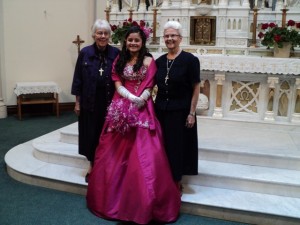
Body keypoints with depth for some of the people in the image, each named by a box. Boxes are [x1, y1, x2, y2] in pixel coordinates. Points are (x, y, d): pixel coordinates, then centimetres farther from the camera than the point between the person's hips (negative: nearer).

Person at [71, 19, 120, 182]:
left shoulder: (116, 53, -2)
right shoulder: (85, 53, -3)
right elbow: (78, 79, 1)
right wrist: (77, 102, 0)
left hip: (109, 103, 0)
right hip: (90, 102, 0)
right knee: (91, 135, 10)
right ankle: (92, 166, 28)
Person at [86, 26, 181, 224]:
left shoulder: (149, 61, 1)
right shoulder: (119, 60, 11)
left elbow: (148, 87, -4)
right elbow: (118, 84, 2)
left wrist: (139, 101, -21)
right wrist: (132, 98, -14)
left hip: (142, 111, -3)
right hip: (121, 109, 4)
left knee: (143, 156, -7)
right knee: (115, 154, 7)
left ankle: (143, 202, 7)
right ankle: (115, 197, 25)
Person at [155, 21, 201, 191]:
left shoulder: (190, 60, -9)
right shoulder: (160, 61, 7)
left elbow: (196, 89, -9)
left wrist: (192, 113, -12)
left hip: (180, 111, -5)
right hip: (161, 110, 5)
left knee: (178, 147, 6)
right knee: (163, 146, 12)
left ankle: (177, 182, 24)